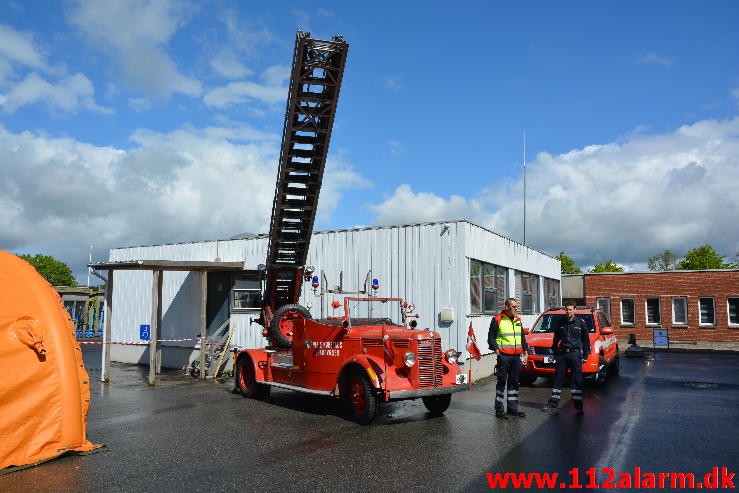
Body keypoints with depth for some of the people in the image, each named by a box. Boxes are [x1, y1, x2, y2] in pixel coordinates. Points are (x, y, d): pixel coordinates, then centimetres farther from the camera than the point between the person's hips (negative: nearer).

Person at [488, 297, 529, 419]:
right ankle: (499, 410, 3)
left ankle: (513, 408, 20)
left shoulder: (517, 320, 15)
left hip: (516, 356, 6)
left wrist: (525, 350, 14)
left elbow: (522, 337, 23)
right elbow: (491, 337, -5)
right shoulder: (497, 320, -5)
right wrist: (496, 348, -16)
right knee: (502, 382, -3)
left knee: (514, 382, 11)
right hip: (503, 356, -6)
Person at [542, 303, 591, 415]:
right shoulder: (561, 323, 10)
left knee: (577, 380, -1)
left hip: (575, 353, -3)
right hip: (562, 353, 3)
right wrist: (555, 353, 12)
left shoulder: (580, 323, 3)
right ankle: (553, 403, 12)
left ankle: (578, 406, 2)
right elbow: (555, 339, 16)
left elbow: (586, 340, 5)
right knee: (558, 378, 5)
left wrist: (585, 355, 1)